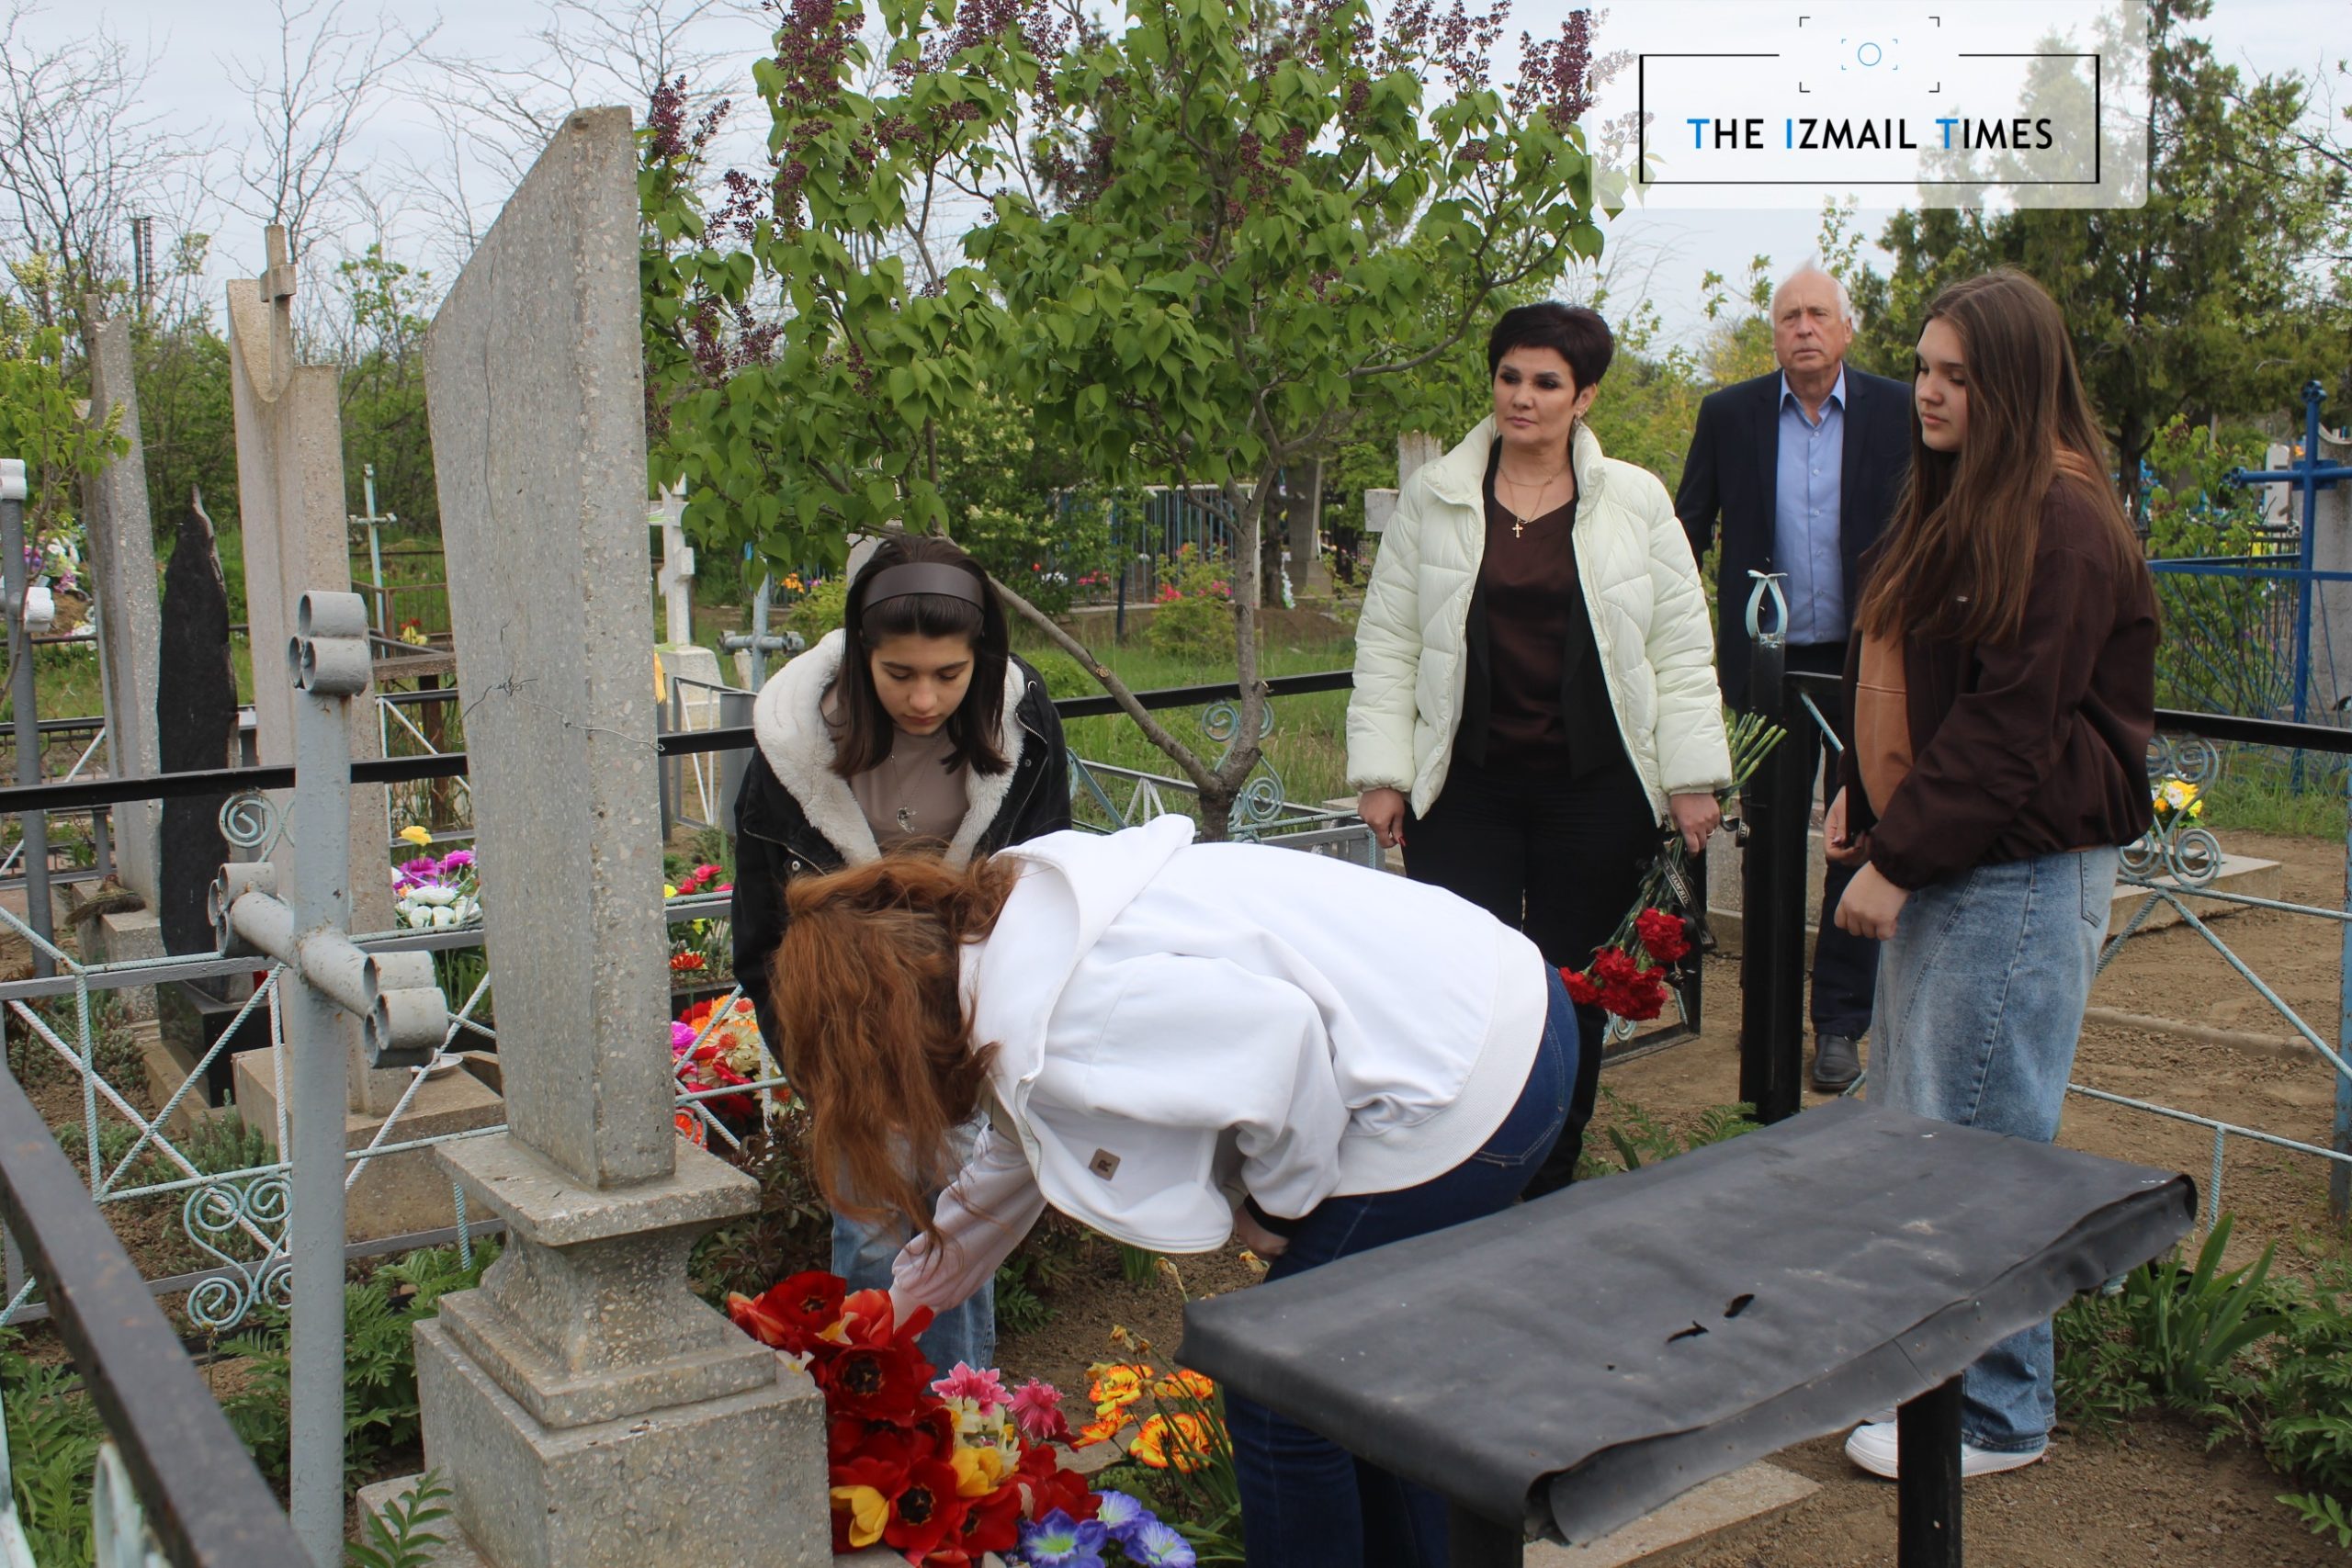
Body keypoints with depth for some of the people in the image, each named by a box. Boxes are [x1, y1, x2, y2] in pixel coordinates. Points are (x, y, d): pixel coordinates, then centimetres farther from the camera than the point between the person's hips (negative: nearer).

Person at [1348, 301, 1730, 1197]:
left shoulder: (1635, 501, 4)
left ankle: (1551, 1186, 23)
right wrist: (1379, 773, 0)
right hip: (1463, 787, 0)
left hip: (1594, 788, 0)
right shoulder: (1434, 498, 5)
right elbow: (1387, 643, 5)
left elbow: (1683, 648, 5)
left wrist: (1694, 779, 0)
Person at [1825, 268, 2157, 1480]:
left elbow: (2009, 728, -19)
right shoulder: (1949, 503, 16)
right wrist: (1863, 795, 8)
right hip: (1939, 858, 10)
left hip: (2022, 868, -9)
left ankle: (1996, 1412, 13)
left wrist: (1899, 857, -17)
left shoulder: (2061, 524, -15)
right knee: (1903, 1126, 15)